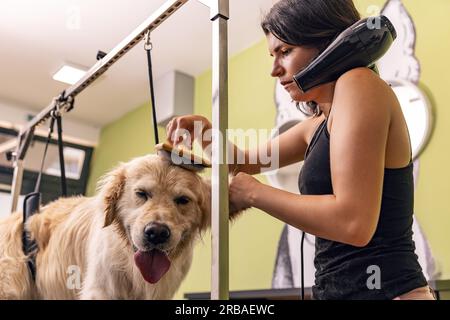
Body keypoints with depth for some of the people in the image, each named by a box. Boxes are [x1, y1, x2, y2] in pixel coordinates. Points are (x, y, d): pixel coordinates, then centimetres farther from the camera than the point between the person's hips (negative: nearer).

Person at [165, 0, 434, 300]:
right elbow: (248, 161, 24)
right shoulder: (320, 125, 11)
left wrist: (254, 193, -11)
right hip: (341, 287, 8)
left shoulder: (358, 82, -13)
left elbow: (354, 223, -23)